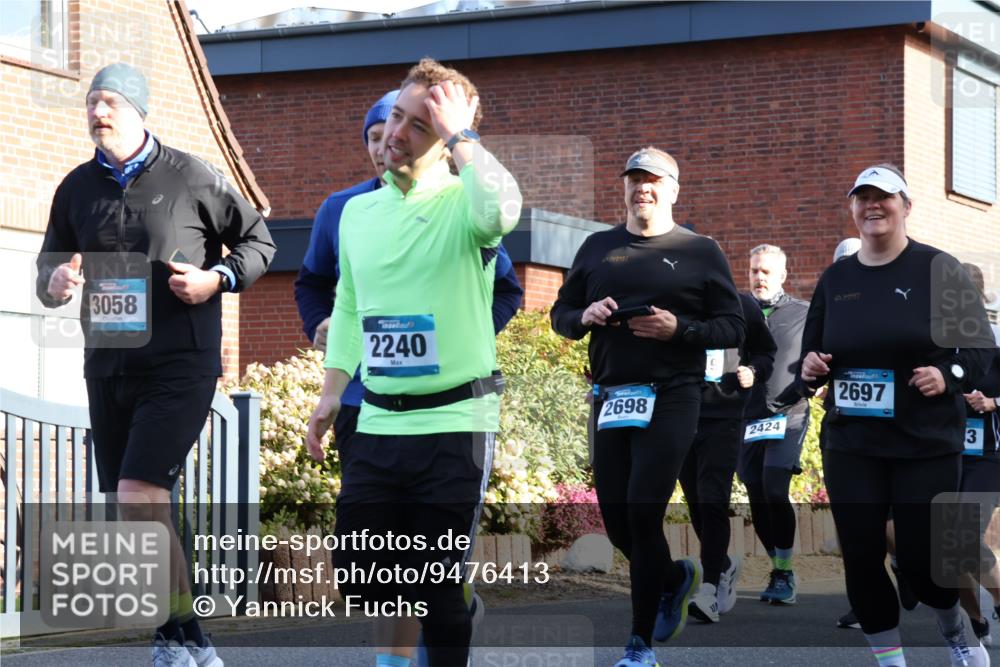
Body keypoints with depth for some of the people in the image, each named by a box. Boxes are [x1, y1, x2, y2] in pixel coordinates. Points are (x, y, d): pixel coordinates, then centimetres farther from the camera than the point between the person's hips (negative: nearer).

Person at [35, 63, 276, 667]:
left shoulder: (191, 176, -4)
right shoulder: (78, 187, 9)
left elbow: (259, 242, 6)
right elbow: (50, 265, 18)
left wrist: (218, 278, -12)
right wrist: (55, 281, -6)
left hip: (179, 366, -6)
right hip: (108, 367, 6)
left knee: (138, 498, -18)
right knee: (140, 513, 10)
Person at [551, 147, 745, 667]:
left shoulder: (699, 252, 3)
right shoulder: (598, 248, 14)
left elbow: (733, 329, 1)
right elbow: (560, 315, 17)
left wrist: (678, 329, -16)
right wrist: (585, 316, -6)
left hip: (670, 397, -4)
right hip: (611, 399, 5)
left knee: (642, 513, -12)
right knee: (615, 521, 6)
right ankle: (676, 577, 37)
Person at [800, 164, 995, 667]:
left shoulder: (939, 268, -3)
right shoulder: (835, 278, 9)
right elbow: (810, 352, 18)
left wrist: (949, 375, -19)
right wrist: (809, 368, -4)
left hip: (927, 443, -4)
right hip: (850, 444, 4)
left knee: (919, 556, -3)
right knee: (861, 559, 0)